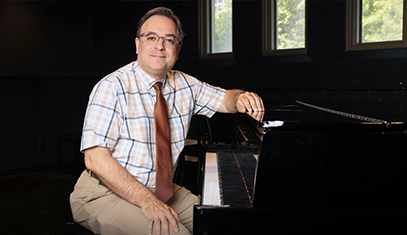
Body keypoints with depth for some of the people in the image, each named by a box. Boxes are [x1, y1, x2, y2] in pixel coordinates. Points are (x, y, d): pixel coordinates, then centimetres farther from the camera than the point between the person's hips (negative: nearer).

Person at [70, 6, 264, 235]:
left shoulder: (185, 85, 5)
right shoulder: (112, 88, -14)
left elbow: (225, 99, 12)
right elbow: (96, 158, -21)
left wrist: (242, 98, -15)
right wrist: (146, 200, -30)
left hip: (159, 189, 7)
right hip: (107, 193, -6)